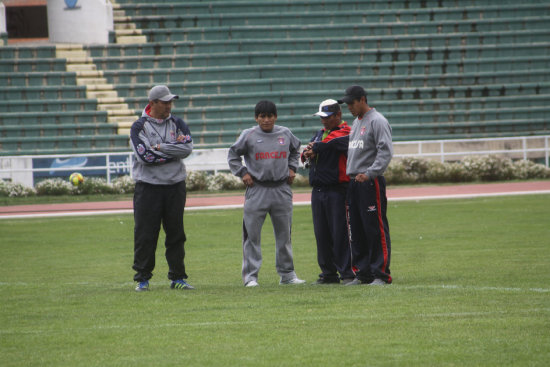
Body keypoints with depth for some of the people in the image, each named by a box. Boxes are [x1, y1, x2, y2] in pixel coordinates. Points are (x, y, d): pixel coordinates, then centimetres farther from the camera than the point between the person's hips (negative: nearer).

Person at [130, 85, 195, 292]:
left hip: (175, 186, 3)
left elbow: (187, 148, -9)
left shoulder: (177, 124, 8)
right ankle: (142, 278, 6)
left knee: (176, 233, 6)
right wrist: (173, 152, -12)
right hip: (148, 187, -3)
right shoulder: (139, 127, -2)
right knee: (144, 234, -2)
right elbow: (144, 156, -17)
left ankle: (177, 277, 13)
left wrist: (159, 148, -14)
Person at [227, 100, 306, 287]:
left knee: (284, 234, 9)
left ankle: (287, 274, 19)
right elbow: (233, 155, 7)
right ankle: (250, 276, 0)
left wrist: (292, 168, 13)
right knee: (252, 234, -4)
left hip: (282, 189, 3)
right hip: (257, 190, -3)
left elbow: (295, 150, 25)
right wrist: (242, 173, -3)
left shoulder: (285, 134, 7)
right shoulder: (249, 135, -2)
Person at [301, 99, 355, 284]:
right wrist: (307, 154, -7)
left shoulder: (344, 134, -5)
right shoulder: (320, 133, 21)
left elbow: (329, 144, -24)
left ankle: (347, 273, -6)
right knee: (322, 235, 9)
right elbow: (306, 153, 17)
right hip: (318, 191, 8)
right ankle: (328, 273, 15)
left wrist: (314, 148, -6)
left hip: (337, 191, -8)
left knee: (340, 234, -10)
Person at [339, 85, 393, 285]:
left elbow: (386, 151, -17)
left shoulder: (377, 121, -8)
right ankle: (363, 274, 15)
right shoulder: (356, 122, 20)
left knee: (376, 230, -8)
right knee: (357, 231, 10)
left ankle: (381, 274, -7)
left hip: (371, 182, -9)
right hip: (353, 182, 9)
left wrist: (369, 173, -24)